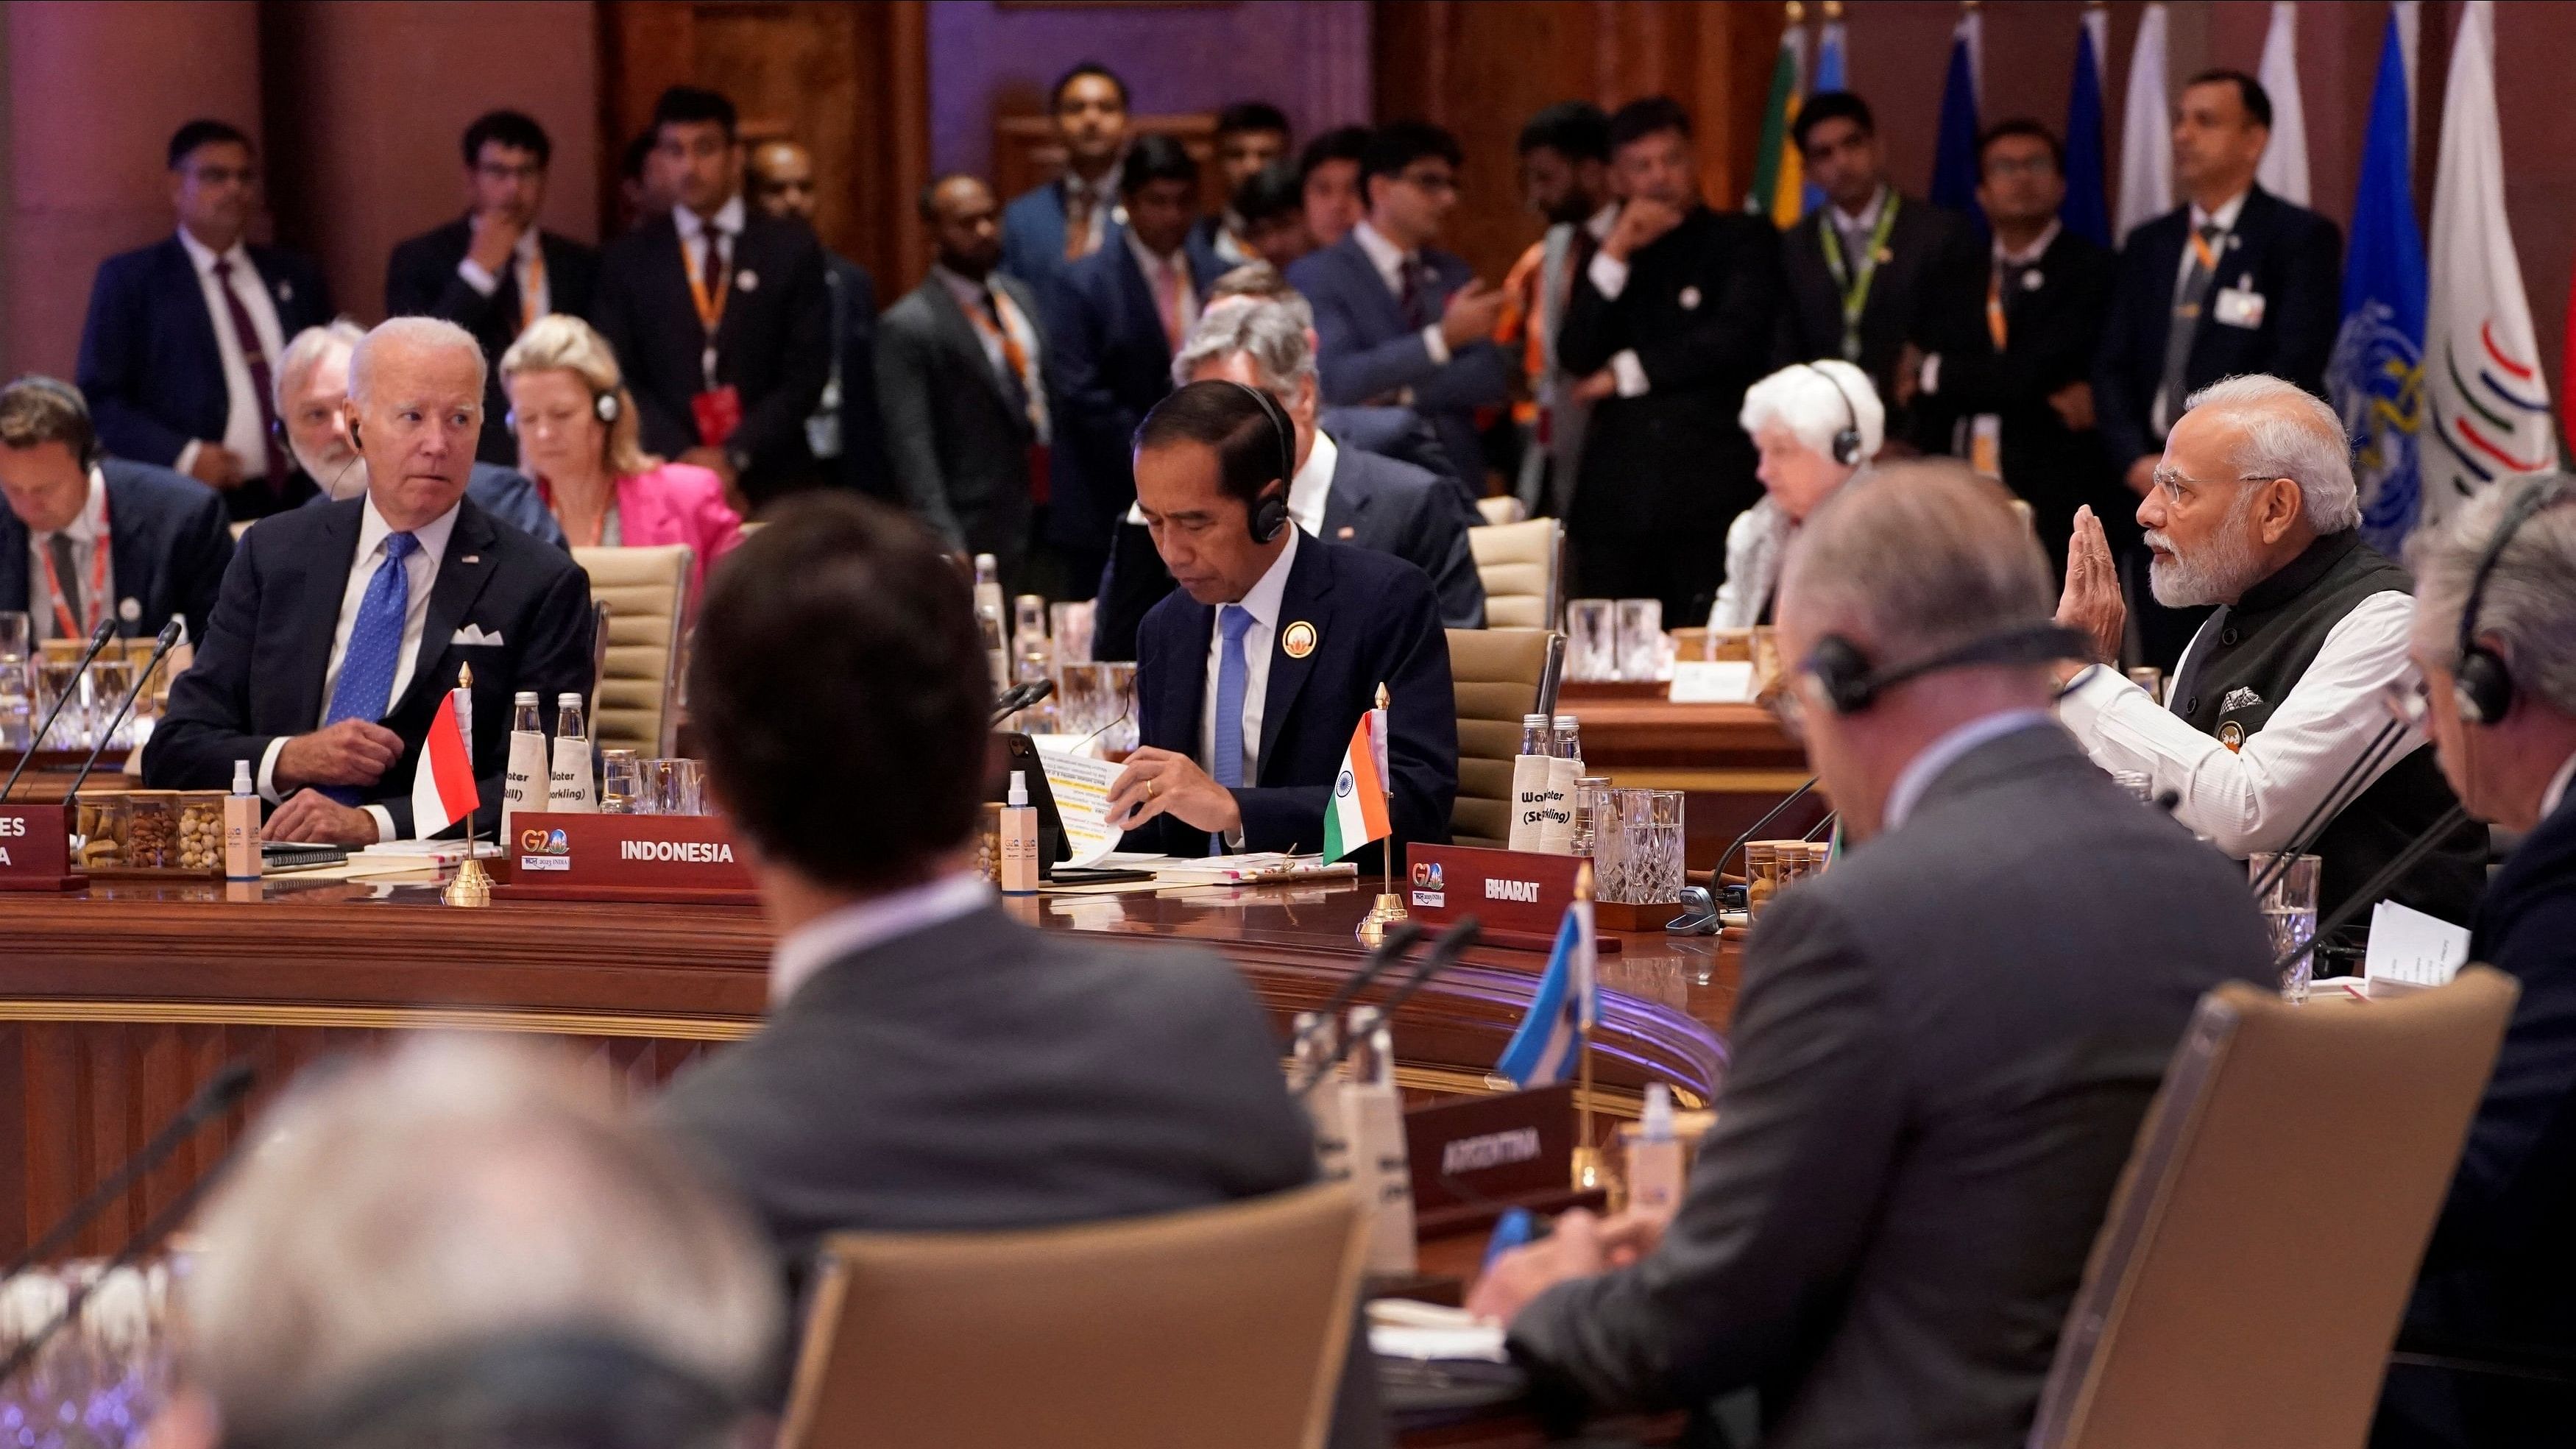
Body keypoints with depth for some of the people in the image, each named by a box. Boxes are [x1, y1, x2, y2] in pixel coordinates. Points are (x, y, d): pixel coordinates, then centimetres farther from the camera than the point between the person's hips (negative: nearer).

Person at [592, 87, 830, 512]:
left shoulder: (792, 250, 6)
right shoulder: (627, 260, 9)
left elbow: (806, 373, 1)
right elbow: (621, 377, 4)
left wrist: (734, 456, -10)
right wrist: (682, 457, -11)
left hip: (770, 482, 0)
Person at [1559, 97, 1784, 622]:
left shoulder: (1743, 239, 8)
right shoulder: (1608, 254, 19)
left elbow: (1738, 337, -7)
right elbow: (1576, 356, 6)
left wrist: (1627, 373, 1)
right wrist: (1614, 256, -3)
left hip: (1713, 498, -3)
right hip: (1617, 497, 3)